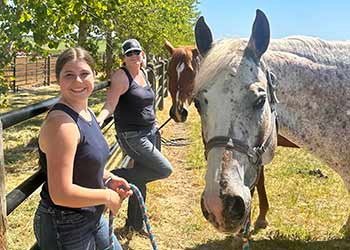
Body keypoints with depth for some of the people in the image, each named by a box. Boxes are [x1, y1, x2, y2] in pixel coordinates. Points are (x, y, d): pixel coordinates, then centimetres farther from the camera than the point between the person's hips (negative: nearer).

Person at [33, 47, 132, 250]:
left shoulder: (87, 113, 3)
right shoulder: (61, 123, -26)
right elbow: (61, 194, -30)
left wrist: (108, 178, 1)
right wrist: (108, 196, -18)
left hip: (92, 217, 9)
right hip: (64, 228, -9)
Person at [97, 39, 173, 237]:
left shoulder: (143, 74, 10)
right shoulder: (121, 76, -14)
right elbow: (110, 105, -23)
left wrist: (154, 125, 27)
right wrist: (99, 120, -42)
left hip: (150, 133, 8)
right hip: (131, 136, -8)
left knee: (140, 178, 15)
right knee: (164, 170, -12)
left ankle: (135, 224, 30)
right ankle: (116, 176, -3)